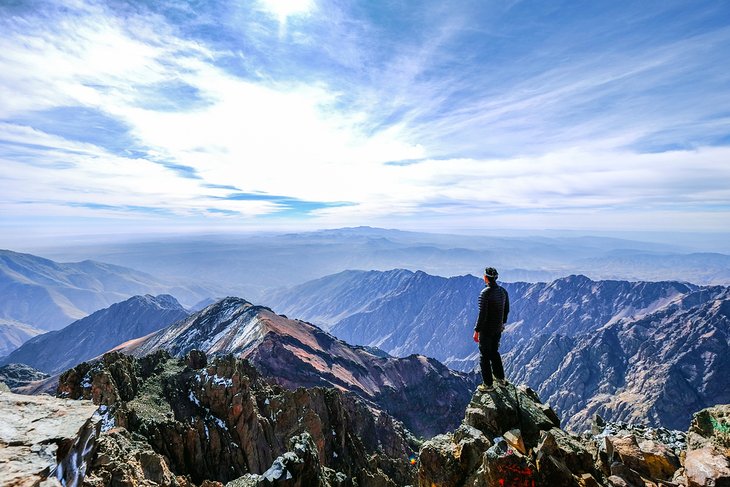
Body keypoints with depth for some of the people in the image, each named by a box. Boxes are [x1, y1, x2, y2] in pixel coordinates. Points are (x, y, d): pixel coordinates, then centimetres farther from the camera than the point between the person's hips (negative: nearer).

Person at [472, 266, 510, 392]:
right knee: (494, 352, 25)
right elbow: (507, 310, 11)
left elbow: (482, 314, -23)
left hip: (486, 329, -7)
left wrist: (476, 330, -15)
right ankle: (501, 378, 34)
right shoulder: (503, 291, 1)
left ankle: (488, 384, 15)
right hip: (498, 329, 7)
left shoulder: (485, 293, -23)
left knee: (484, 356, 6)